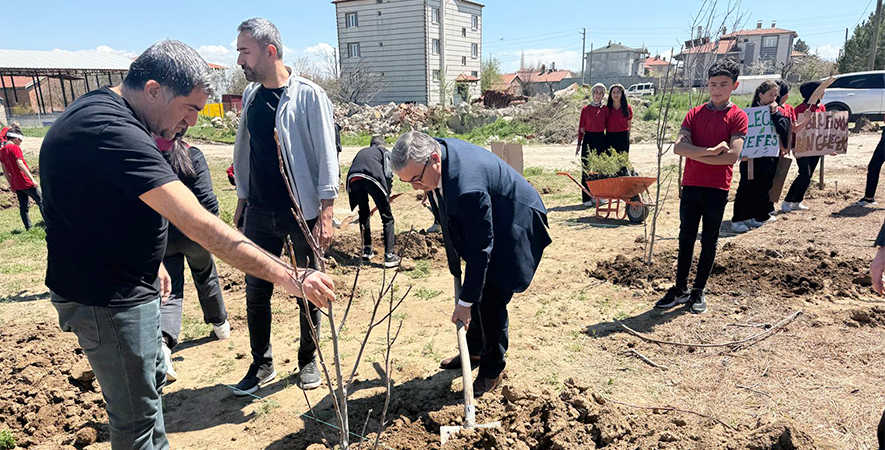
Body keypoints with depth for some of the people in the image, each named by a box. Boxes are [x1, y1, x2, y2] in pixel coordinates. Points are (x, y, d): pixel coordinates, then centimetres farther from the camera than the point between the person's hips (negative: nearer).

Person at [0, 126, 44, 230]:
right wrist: (32, 178, -24)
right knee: (41, 201, 2)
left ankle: (28, 227, 11)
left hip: (15, 185, 7)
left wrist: (11, 184, 20)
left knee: (23, 207, 10)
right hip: (25, 182, -7)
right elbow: (20, 164, -21)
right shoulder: (15, 148, -11)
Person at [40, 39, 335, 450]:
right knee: (137, 416, 5)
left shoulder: (95, 106, 4)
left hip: (127, 285, 11)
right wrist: (289, 277, -37)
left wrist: (149, 258, 13)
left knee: (152, 380, 26)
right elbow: (200, 226, -38)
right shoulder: (114, 133, -30)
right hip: (108, 300, -11)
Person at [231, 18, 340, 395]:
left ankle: (308, 360, 27)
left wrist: (325, 214, -15)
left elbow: (326, 156, -10)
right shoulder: (250, 95, 10)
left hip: (303, 212, -5)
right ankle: (262, 364, 26)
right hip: (260, 212, 5)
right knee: (256, 291, 9)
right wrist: (242, 199, 16)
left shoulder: (309, 96, -8)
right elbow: (244, 151, 18)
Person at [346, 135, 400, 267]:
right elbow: (388, 173, 10)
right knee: (387, 218, 5)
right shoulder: (384, 151, 27)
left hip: (353, 179, 4)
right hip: (372, 178, -4)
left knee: (364, 214, 25)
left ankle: (367, 250, 29)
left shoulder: (361, 151, 39)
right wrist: (388, 193, 20)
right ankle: (389, 255, -1)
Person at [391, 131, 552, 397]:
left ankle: (493, 370, 13)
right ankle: (474, 350, 35)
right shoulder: (437, 149, -13)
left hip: (514, 227, -9)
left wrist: (465, 302, -24)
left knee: (490, 299, -7)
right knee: (476, 291, 15)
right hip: (479, 225, 9)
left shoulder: (467, 188, -41)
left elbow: (480, 249, -32)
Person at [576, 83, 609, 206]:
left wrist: (608, 144, 5)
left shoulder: (605, 109, 7)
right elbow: (581, 127, 5)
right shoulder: (586, 109, 3)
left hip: (601, 139, 2)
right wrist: (579, 144, 3)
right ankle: (586, 198, 1)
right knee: (586, 169, -3)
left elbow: (607, 126, 11)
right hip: (588, 139, -2)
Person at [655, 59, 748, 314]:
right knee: (686, 238, 8)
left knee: (709, 241, 7)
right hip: (691, 186, 3)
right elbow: (679, 147, -8)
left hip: (717, 189, -3)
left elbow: (732, 156, -15)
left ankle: (698, 291, 18)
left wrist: (695, 154, -12)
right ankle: (680, 289, 18)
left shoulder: (737, 117, -3)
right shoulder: (694, 114, 7)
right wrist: (710, 151, -18)